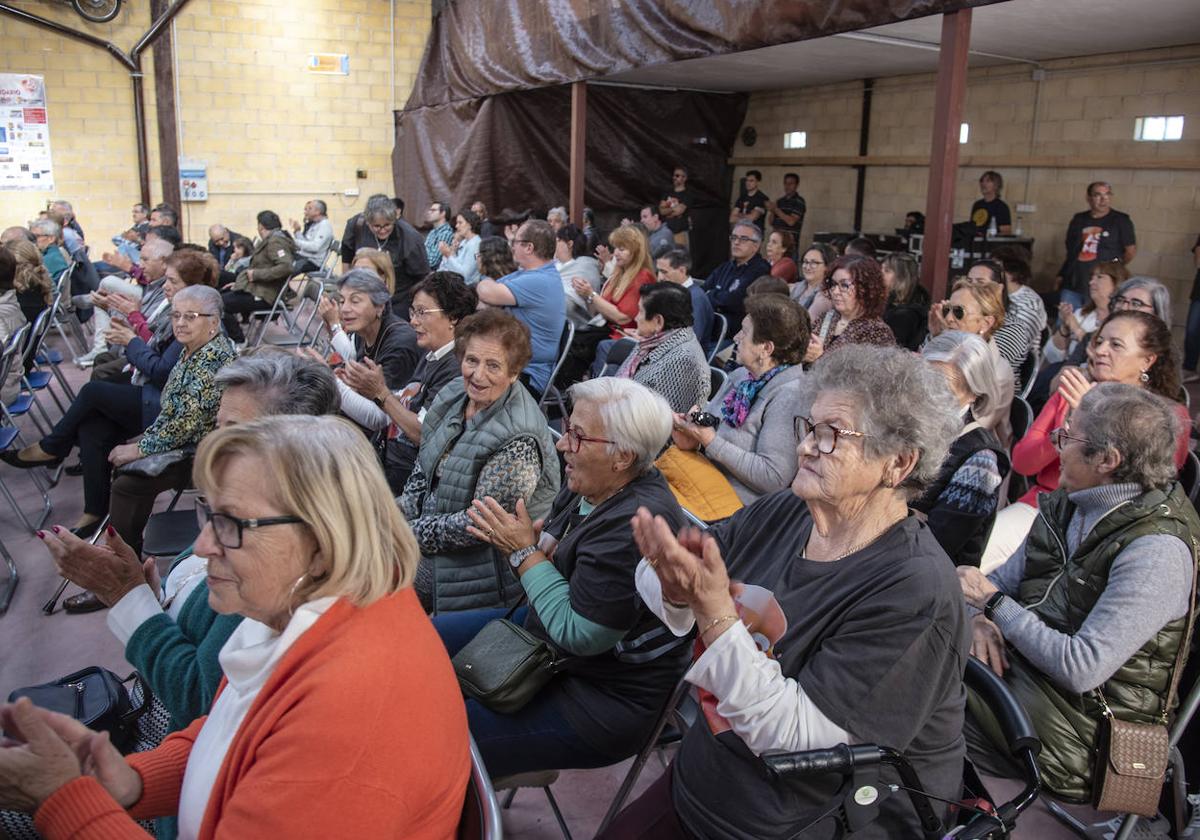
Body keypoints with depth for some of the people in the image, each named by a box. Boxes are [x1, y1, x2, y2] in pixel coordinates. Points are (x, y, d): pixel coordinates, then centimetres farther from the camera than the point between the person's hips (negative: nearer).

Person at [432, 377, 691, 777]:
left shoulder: (636, 526, -32)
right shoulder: (591, 488, -3)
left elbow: (578, 634, -28)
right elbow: (560, 558, 10)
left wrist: (525, 551, -21)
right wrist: (514, 538, -12)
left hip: (604, 703, -10)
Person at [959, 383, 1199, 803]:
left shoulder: (1157, 552, -18)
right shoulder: (1066, 508, 6)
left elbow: (1081, 669, -23)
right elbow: (1001, 581, 13)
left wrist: (994, 603, -14)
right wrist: (980, 618, -11)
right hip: (1013, 665, 7)